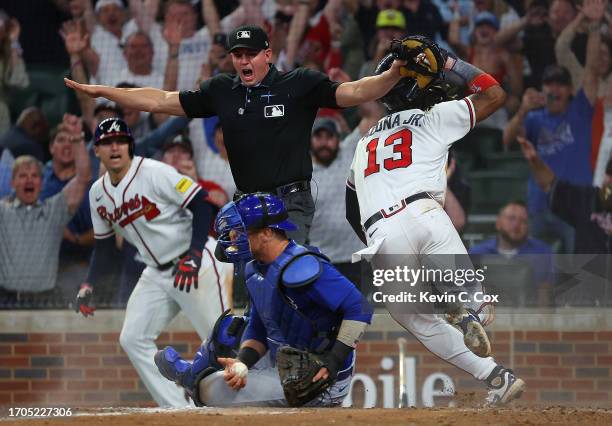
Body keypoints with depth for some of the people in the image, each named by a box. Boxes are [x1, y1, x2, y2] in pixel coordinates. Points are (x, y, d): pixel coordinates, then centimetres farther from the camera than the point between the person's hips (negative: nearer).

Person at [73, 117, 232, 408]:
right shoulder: (98, 193, 6)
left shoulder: (154, 173, -17)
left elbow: (200, 205, -19)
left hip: (196, 263, -8)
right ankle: (179, 411, 2)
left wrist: (193, 257, -28)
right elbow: (104, 245, 16)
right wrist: (88, 286, 3)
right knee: (132, 339, 0)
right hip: (157, 272, 8)